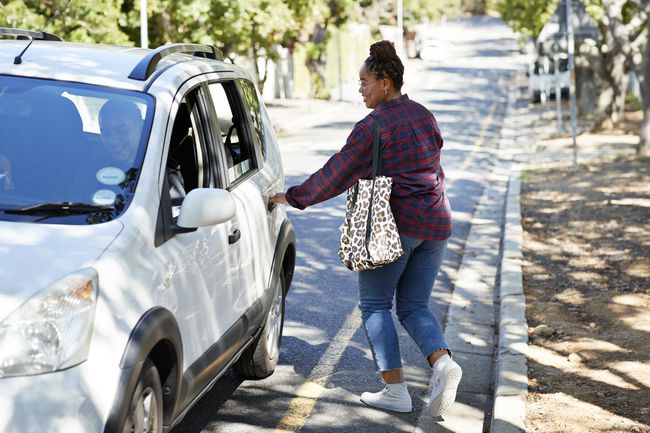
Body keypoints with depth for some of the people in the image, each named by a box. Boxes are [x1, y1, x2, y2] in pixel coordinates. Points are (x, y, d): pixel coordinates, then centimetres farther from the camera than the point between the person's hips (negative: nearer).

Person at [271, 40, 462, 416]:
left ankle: (396, 390, 2)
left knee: (375, 304, 6)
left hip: (395, 223, -7)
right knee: (414, 306, 13)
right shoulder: (425, 117, 12)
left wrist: (293, 198, 1)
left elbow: (337, 174, -9)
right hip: (436, 223, 7)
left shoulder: (375, 125, -11)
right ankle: (443, 362, -13)